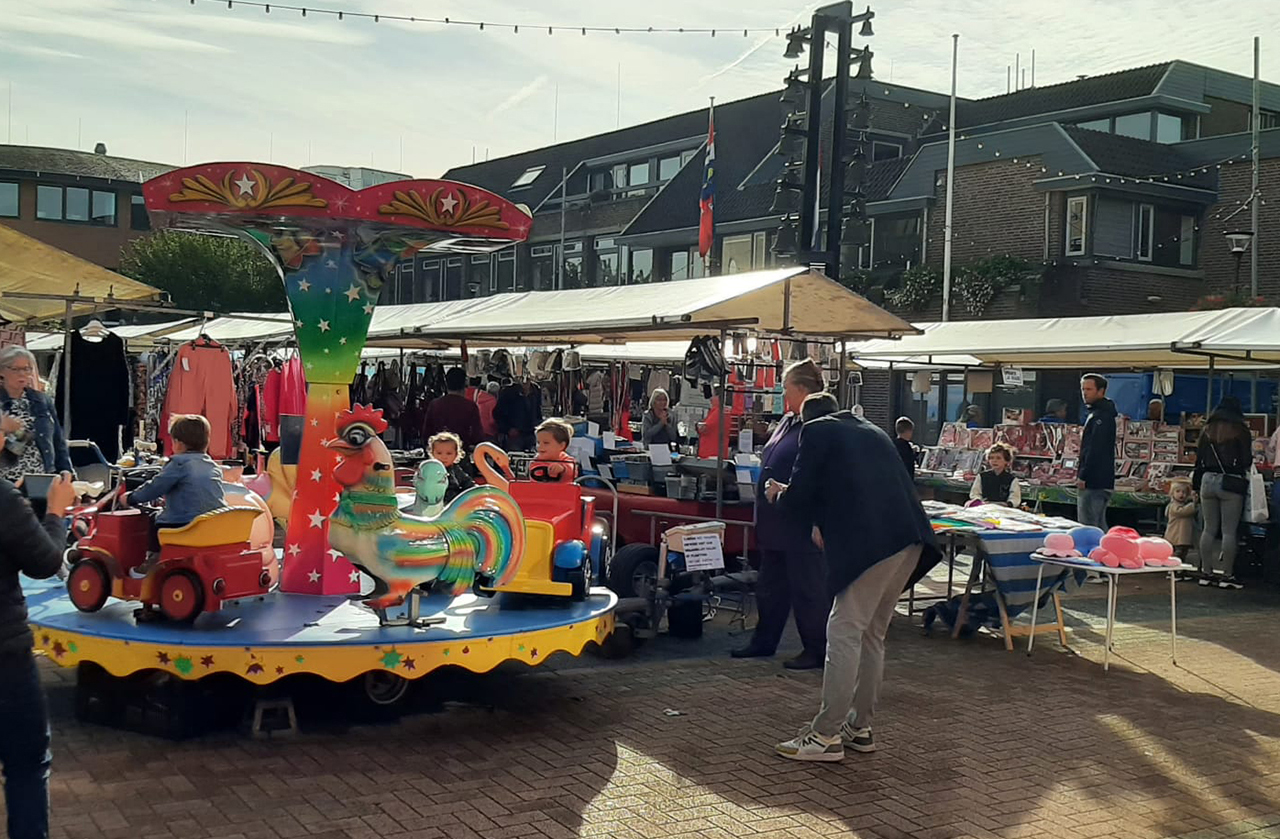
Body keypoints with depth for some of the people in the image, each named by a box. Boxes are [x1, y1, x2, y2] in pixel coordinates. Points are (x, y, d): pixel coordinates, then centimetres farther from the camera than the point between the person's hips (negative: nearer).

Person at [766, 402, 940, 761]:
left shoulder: (817, 432, 5)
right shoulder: (872, 432, 28)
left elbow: (799, 500, 1)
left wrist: (779, 494, 22)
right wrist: (828, 524, 41)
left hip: (871, 543, -8)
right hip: (909, 538, 8)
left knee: (844, 632, -5)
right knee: (872, 635, 16)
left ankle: (826, 736, -5)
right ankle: (860, 727, 22)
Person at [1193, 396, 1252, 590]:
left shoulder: (1207, 430, 9)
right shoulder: (1241, 431, -4)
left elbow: (1199, 459, 11)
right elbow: (1247, 460, -3)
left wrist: (1198, 483, 19)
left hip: (1208, 480, 5)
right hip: (1231, 483, -5)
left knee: (1209, 529, 8)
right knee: (1229, 531, -2)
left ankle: (1206, 572, 10)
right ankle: (1227, 575, -2)